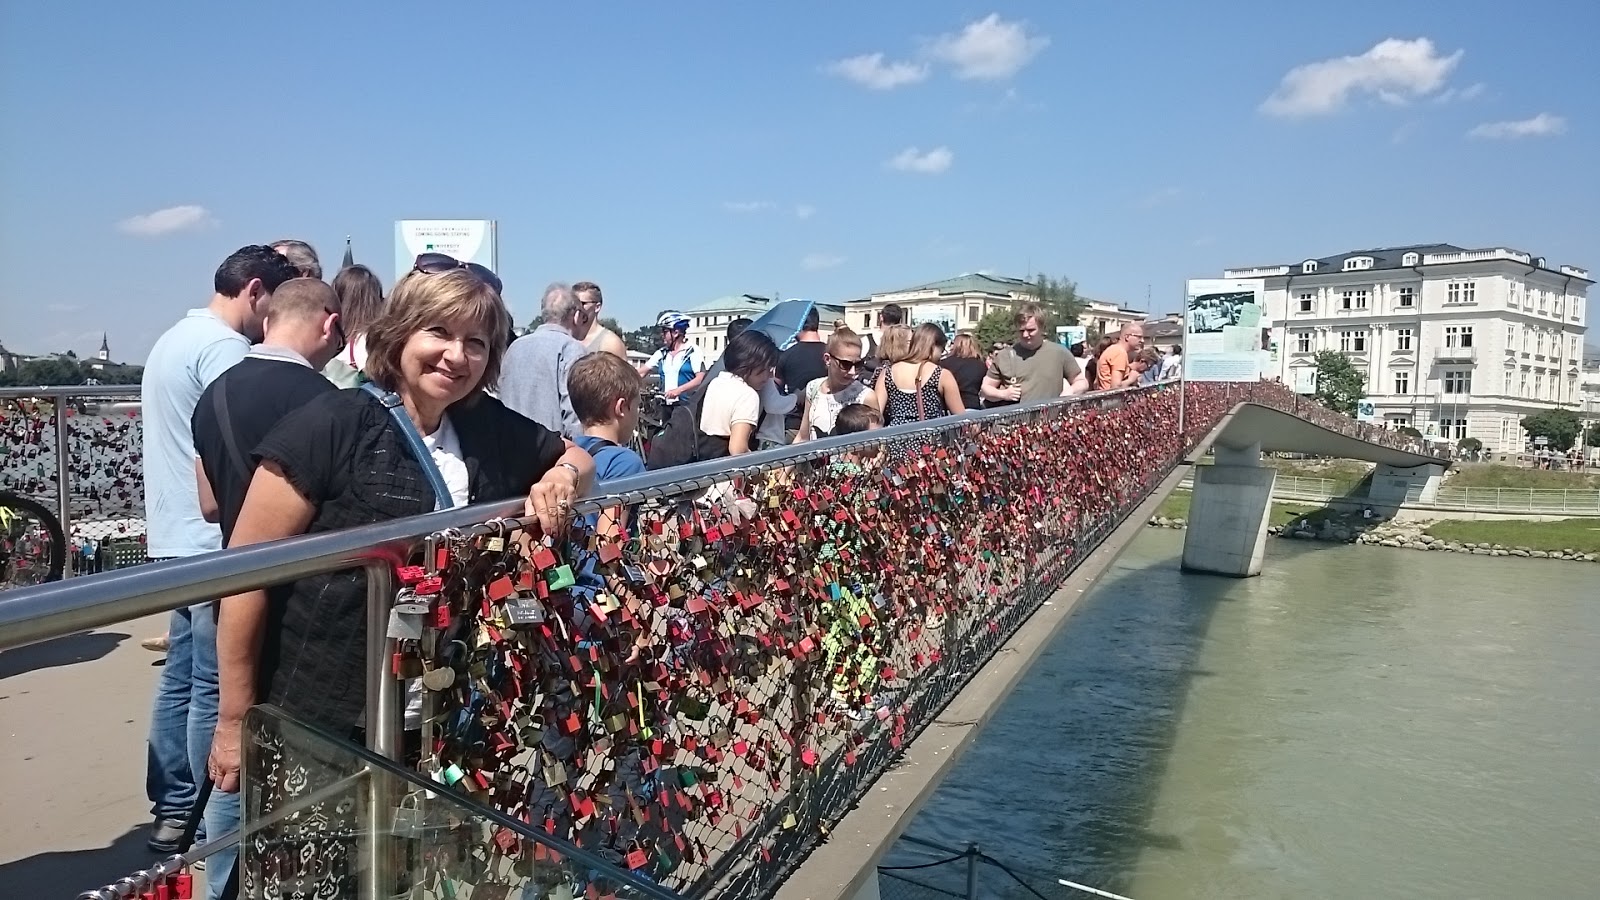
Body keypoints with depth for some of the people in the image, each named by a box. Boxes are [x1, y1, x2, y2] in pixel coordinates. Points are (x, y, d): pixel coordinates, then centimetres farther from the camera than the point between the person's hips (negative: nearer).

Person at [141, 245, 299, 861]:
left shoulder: (173, 340, 18)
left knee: (181, 677, 15)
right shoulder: (223, 346, -15)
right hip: (217, 542, -10)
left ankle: (172, 810, 24)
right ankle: (214, 824, 8)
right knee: (216, 687, -2)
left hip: (177, 538, 10)